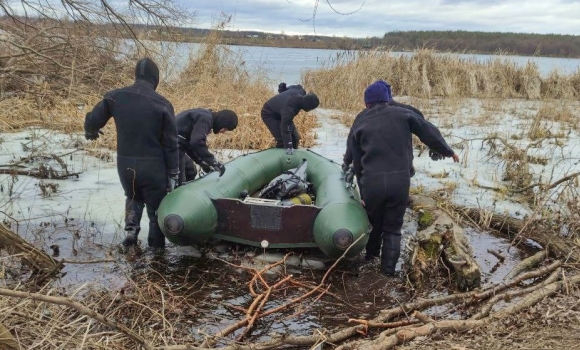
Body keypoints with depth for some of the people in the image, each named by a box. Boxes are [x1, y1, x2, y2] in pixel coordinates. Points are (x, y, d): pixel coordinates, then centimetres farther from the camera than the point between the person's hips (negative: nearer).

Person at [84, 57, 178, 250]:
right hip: (153, 166, -3)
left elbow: (93, 120, 5)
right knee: (156, 207, 15)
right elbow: (170, 143, -8)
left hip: (125, 163, 3)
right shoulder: (162, 104, -11)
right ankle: (156, 248, 19)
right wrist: (173, 173, 0)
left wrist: (90, 132, 29)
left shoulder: (115, 97, -3)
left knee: (133, 198, 30)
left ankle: (131, 228, 10)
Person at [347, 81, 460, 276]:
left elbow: (357, 162, 13)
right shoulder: (402, 114, 8)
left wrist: (363, 191, 21)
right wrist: (447, 151, 25)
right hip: (400, 180, 0)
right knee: (393, 228, 14)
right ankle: (387, 270, 13)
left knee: (373, 224, 24)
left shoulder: (360, 123, 12)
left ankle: (371, 260, 36)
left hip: (371, 181, 1)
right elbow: (428, 132, 9)